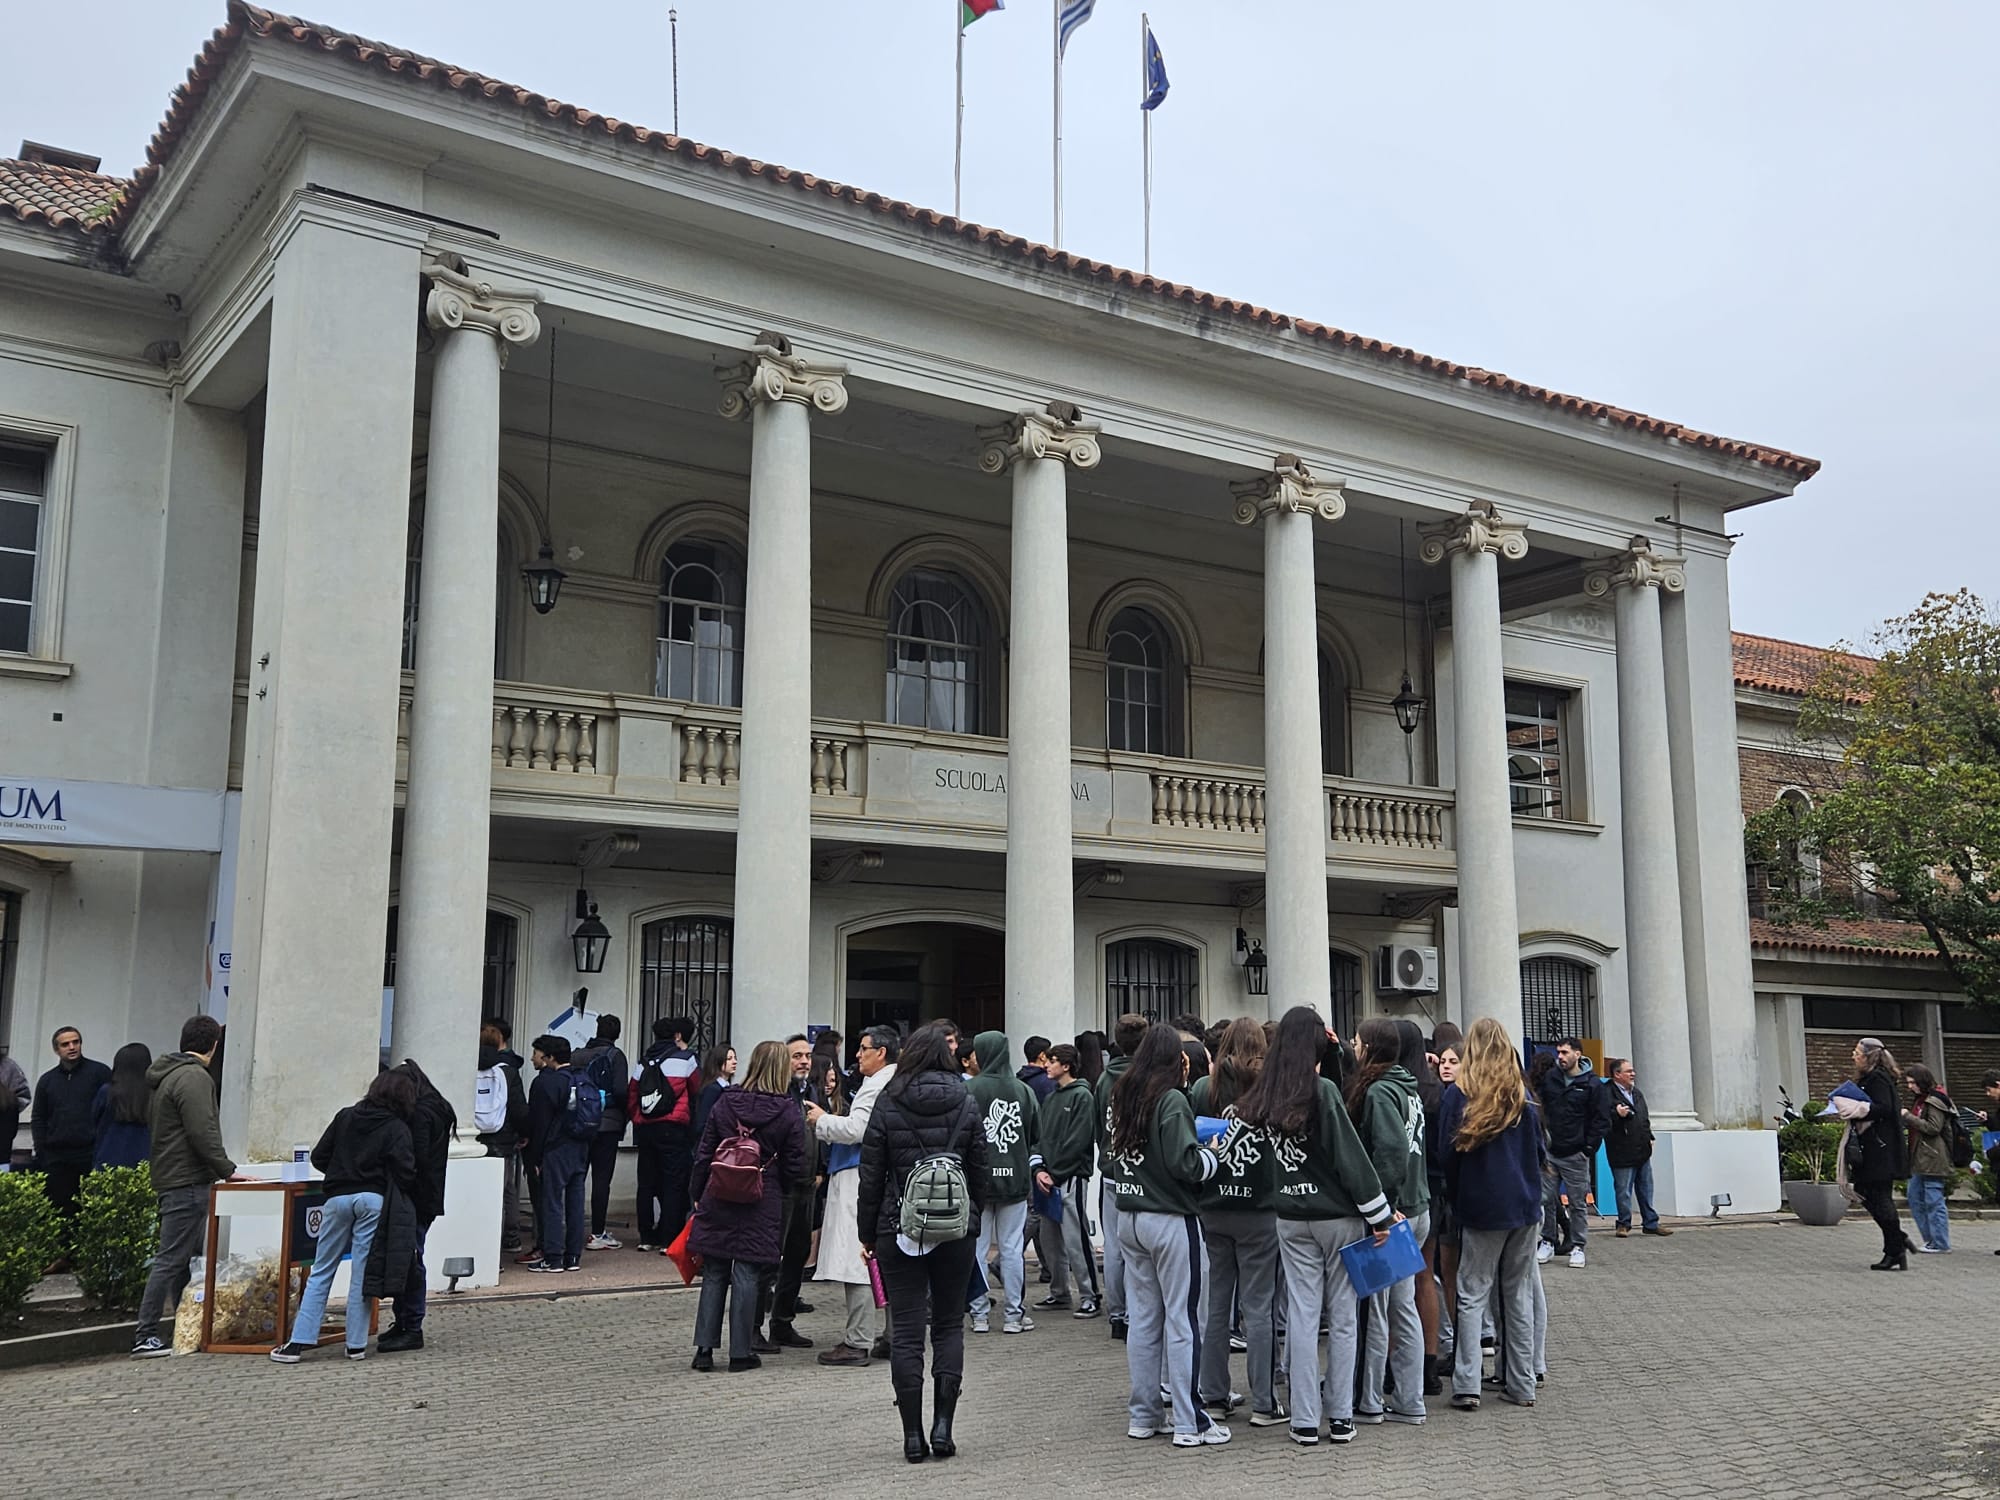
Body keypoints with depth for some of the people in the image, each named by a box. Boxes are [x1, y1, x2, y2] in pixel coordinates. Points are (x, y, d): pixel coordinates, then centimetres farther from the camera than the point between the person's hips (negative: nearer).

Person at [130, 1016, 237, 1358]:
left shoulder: (165, 1076, 19)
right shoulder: (194, 1077, -13)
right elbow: (203, 1133, -20)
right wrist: (227, 1170, -12)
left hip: (168, 1179, 10)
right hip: (188, 1182, -10)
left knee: (184, 1259, 14)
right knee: (171, 1260, -8)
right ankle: (145, 1336, -6)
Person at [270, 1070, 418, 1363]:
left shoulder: (345, 1117, 10)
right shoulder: (397, 1129, -3)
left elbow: (318, 1157, 10)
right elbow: (405, 1173, -10)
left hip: (338, 1197, 3)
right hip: (373, 1199, -3)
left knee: (321, 1272, 8)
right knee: (362, 1273, 3)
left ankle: (299, 1341, 3)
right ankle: (356, 1344, 7)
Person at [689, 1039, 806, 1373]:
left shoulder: (725, 1103, 1)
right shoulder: (790, 1113, -6)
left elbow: (703, 1154, 4)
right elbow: (794, 1167, -3)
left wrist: (697, 1195, 13)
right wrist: (784, 1196, 13)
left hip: (718, 1201, 2)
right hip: (762, 1205, -2)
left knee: (714, 1273, 11)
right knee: (747, 1275, 4)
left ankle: (705, 1348, 11)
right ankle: (741, 1352, 8)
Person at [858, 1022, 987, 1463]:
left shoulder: (887, 1105, -4)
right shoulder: (966, 1105, 1)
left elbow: (871, 1175, -3)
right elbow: (980, 1172, 4)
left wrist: (868, 1233, 5)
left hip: (899, 1229, -1)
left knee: (906, 1331, 3)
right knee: (950, 1324, 12)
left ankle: (913, 1434, 5)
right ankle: (942, 1425, 5)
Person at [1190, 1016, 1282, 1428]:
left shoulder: (1203, 1089, -2)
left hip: (1212, 1210, 3)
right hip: (1259, 1210, -3)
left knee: (1216, 1304, 13)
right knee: (1258, 1306, 3)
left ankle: (1213, 1396, 18)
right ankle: (1264, 1403, 7)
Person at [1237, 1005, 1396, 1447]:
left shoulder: (1265, 1099, -1)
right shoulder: (1323, 1092, -16)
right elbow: (1351, 1158, -14)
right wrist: (1380, 1215, -7)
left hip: (1292, 1219, 4)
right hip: (1339, 1216, -4)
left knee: (1302, 1316, 6)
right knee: (1342, 1317, 7)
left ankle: (1304, 1421, 8)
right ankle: (1340, 1417, 12)